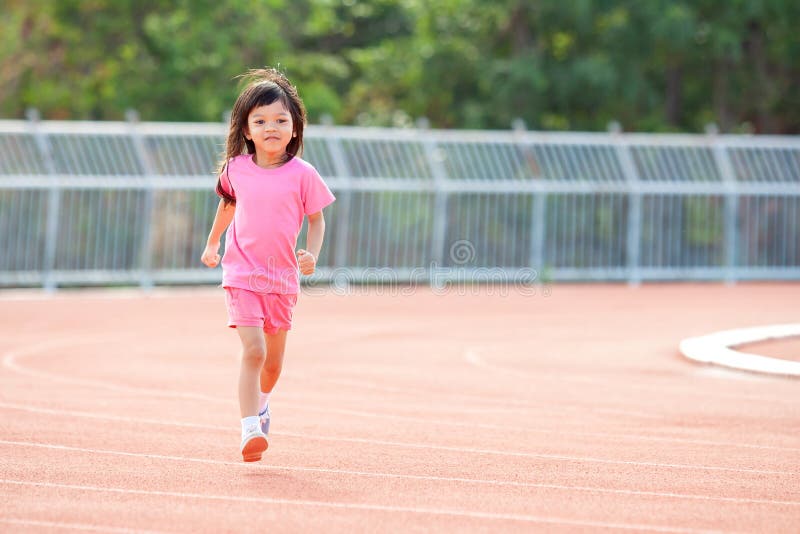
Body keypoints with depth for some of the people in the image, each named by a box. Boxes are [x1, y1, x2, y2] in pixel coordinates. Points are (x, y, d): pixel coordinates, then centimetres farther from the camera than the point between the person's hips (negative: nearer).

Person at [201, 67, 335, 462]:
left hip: (283, 278, 1)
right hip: (241, 274, -1)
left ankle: (260, 402, 45)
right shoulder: (236, 169, -2)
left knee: (273, 361, 14)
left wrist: (312, 254, -13)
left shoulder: (302, 174, -7)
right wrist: (212, 244, 26)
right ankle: (250, 430, -20)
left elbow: (317, 220, 4)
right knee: (253, 350, -19)